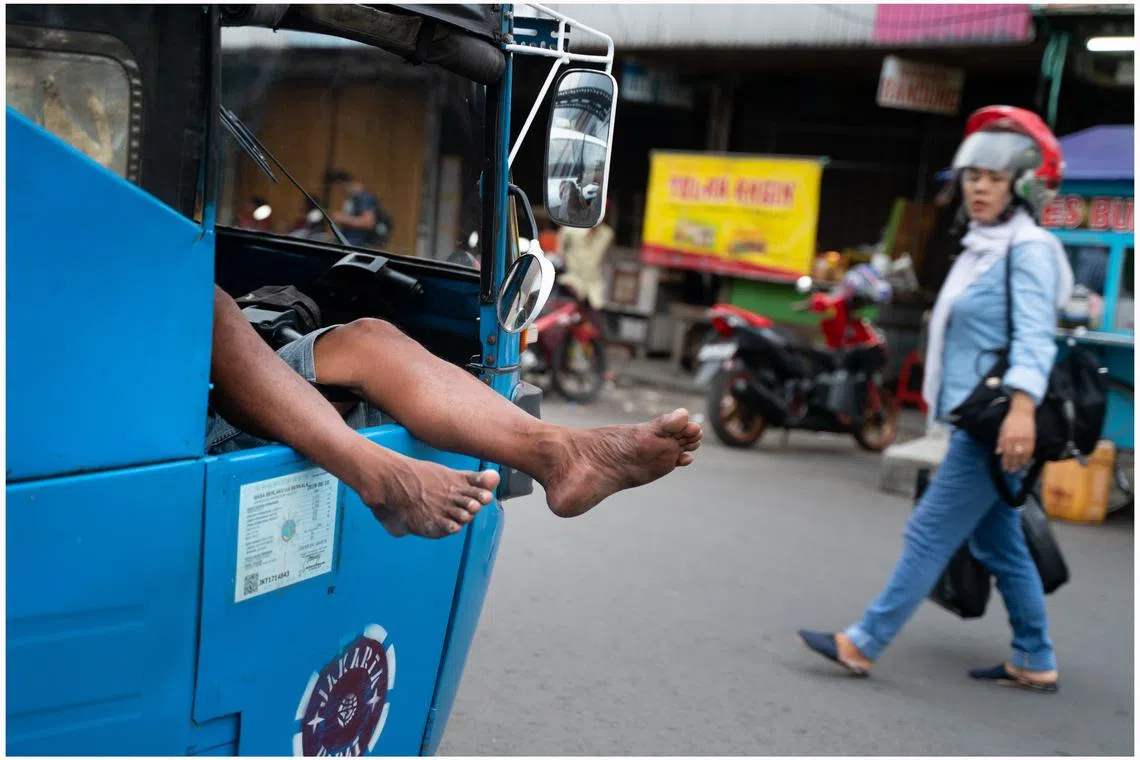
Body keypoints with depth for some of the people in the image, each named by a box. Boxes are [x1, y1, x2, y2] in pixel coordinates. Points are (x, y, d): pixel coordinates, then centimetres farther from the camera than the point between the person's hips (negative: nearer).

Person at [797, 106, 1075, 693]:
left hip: (998, 423, -10)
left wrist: (1022, 405, -38)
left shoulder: (1028, 249, -11)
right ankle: (1035, 663, 24)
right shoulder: (982, 248, 18)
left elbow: (1034, 334, -24)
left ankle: (862, 645, 0)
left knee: (930, 532, -6)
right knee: (999, 544, 14)